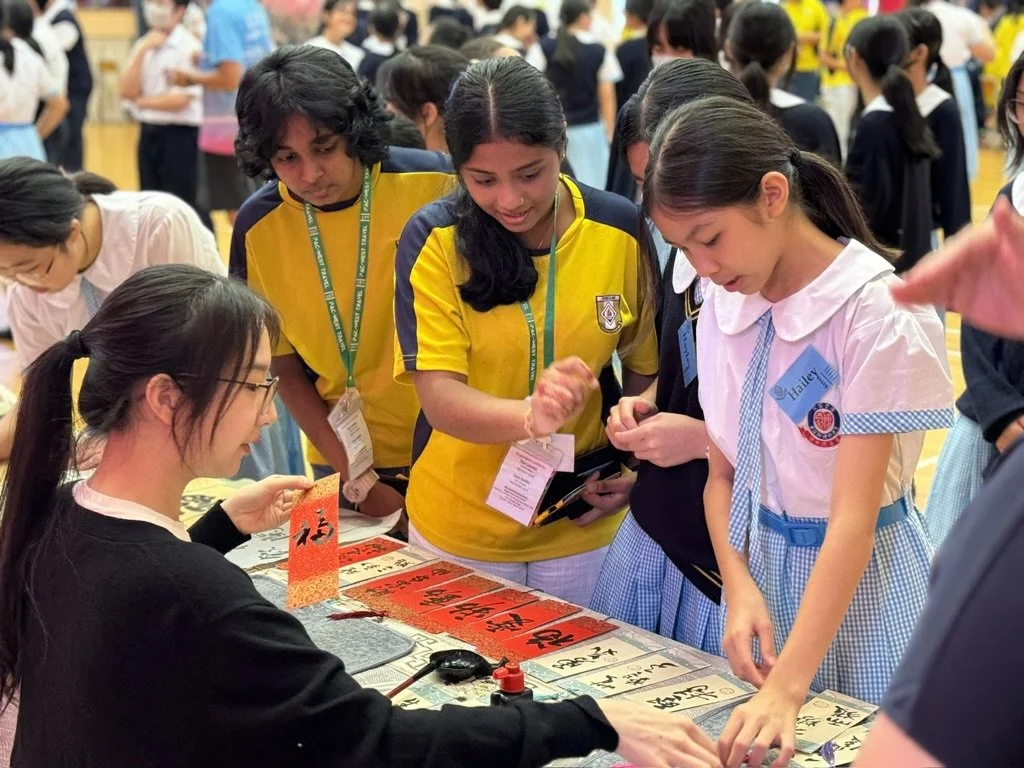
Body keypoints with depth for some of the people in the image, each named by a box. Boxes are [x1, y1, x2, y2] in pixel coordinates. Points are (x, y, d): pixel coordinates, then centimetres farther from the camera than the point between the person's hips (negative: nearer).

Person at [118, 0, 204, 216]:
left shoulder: (189, 47, -10)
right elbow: (127, 91, 0)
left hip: (179, 135, -7)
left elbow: (180, 99, -17)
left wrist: (141, 101, -4)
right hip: (148, 133, 7)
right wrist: (141, 51, -7)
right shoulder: (142, 45, 10)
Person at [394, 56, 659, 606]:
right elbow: (440, 397, -21)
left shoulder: (621, 230, -8)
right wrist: (531, 415, -40)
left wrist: (631, 468, -10)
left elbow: (647, 368, 4)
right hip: (458, 530, -1)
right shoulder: (433, 240, -14)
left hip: (583, 526, 1)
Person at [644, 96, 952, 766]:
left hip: (861, 574, -5)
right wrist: (739, 588, -15)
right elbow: (723, 474, 3)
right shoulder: (724, 307, -2)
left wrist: (788, 688, -29)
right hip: (759, 565, 6)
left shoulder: (877, 313, -22)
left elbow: (852, 517, -24)